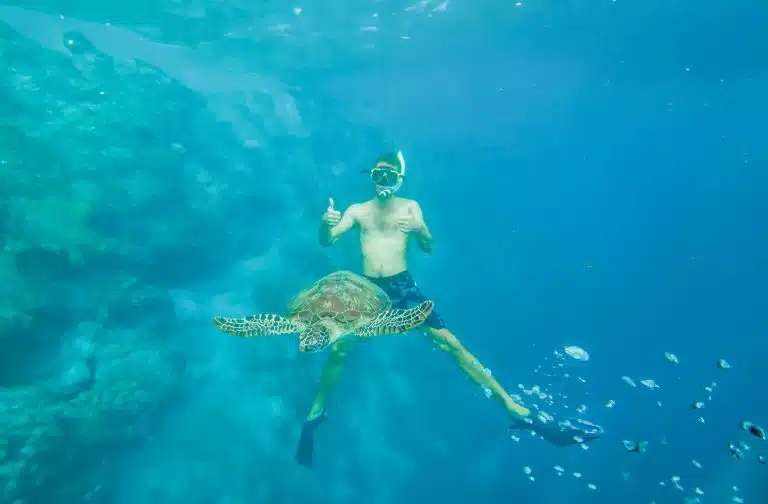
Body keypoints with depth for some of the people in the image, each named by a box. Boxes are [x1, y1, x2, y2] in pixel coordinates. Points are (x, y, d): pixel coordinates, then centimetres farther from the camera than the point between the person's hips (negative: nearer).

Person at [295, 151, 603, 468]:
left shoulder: (410, 207, 10)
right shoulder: (357, 211, 11)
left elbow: (429, 248, 2)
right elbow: (326, 241, 2)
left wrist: (419, 230, -21)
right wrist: (325, 222, -21)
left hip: (403, 286, -1)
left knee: (450, 343, -10)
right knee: (338, 349, -11)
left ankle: (517, 411, -9)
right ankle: (315, 413, 14)